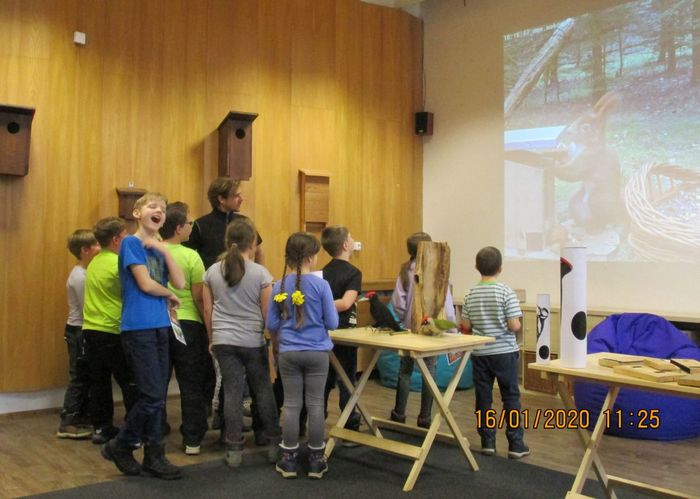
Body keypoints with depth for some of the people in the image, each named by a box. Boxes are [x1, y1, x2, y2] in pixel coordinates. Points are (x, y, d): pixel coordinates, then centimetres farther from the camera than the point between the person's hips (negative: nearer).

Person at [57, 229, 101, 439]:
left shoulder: (85, 273, 11)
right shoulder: (79, 277, -18)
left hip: (84, 330, 9)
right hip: (79, 332, -9)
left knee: (86, 378, 14)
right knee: (78, 378, -4)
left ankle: (82, 418, 23)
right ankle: (67, 424, 2)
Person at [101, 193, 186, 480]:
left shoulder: (159, 249, 15)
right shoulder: (131, 243, -5)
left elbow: (180, 283, 2)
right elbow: (145, 284, -13)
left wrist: (164, 250, -7)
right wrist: (170, 296, 4)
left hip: (160, 326, 7)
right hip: (138, 327, -7)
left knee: (156, 397, 9)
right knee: (152, 397, -7)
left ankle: (153, 456, 17)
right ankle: (119, 446, 12)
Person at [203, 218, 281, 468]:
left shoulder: (213, 271, 2)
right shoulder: (261, 273, -7)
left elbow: (208, 310, 7)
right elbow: (267, 314, -4)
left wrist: (213, 338, 18)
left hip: (224, 341, 2)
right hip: (253, 341, -2)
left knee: (232, 393, 5)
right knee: (263, 391, 11)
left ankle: (234, 449, 8)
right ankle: (273, 444, 20)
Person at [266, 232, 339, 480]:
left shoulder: (280, 286, -3)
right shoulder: (321, 285, -11)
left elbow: (271, 324, 3)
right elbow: (332, 323, -7)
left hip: (289, 353, 2)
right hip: (317, 352, -2)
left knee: (291, 405, 9)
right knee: (315, 404, 6)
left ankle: (289, 460, 16)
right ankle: (316, 460, 15)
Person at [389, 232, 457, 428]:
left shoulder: (405, 271, -3)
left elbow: (397, 301, -6)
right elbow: (446, 302, -8)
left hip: (410, 328, 2)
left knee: (405, 370, 14)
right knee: (429, 372, 6)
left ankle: (399, 414, 21)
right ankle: (424, 418, 10)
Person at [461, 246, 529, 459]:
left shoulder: (471, 294, -1)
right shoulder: (506, 293, -12)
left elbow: (466, 325, 2)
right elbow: (514, 326, -15)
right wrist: (517, 324, 7)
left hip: (480, 353, 3)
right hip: (504, 352, -3)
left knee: (483, 398, 9)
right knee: (511, 397, 6)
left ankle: (487, 442, 14)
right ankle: (516, 444, 7)